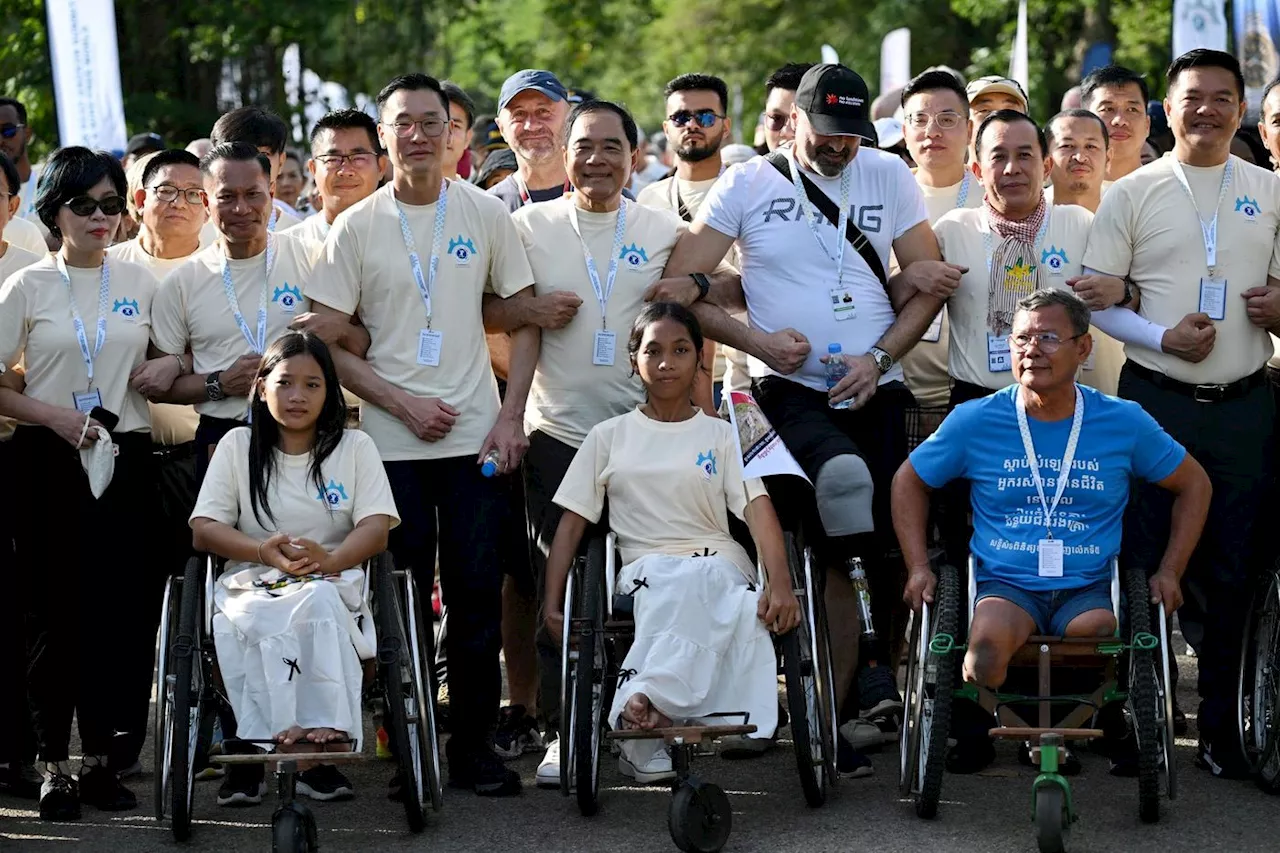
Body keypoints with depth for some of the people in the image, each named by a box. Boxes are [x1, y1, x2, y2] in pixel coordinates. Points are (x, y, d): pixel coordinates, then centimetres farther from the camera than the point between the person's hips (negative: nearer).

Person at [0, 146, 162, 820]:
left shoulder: (140, 284, 10)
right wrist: (56, 417, -14)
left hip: (126, 460, 2)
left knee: (125, 612, -1)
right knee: (56, 614, -1)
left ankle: (101, 758, 11)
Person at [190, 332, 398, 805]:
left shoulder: (355, 447, 13)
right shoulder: (238, 446, 14)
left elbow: (376, 528, -1)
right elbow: (203, 529, 4)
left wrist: (330, 559, -23)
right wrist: (264, 550, -16)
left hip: (331, 585, 0)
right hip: (252, 586, 0)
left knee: (319, 604, -39)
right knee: (266, 624, -37)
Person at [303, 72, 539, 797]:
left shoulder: (486, 215, 5)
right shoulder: (357, 228, 1)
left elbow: (525, 320, 8)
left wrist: (511, 415, -3)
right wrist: (404, 403, -9)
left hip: (477, 439, 1)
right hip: (392, 440, -1)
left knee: (478, 594, 0)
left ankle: (474, 745, 8)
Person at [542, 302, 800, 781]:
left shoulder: (722, 435, 16)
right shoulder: (610, 437, 18)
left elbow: (758, 508, 0)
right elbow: (571, 524, 14)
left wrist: (780, 583, -19)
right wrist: (553, 605, -1)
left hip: (717, 566, 0)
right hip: (645, 571, 0)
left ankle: (649, 699, -51)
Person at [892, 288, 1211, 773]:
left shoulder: (1123, 422, 6)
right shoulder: (976, 420, 5)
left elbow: (1193, 484, 19)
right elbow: (909, 482, 19)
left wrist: (1169, 572, 10)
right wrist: (918, 567, 8)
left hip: (1086, 590, 1)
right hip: (1004, 586, -1)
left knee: (1102, 635, -35)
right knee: (989, 642, -37)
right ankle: (973, 731, -5)